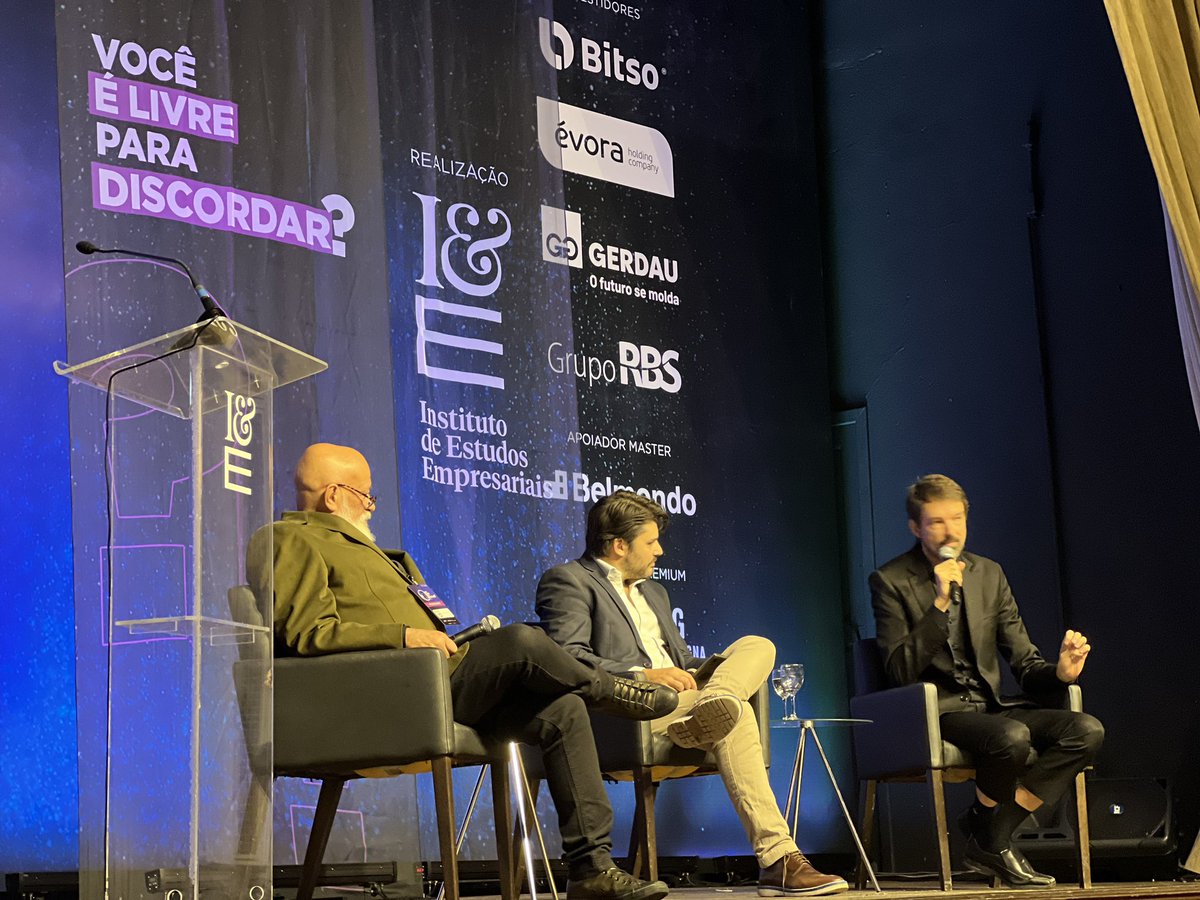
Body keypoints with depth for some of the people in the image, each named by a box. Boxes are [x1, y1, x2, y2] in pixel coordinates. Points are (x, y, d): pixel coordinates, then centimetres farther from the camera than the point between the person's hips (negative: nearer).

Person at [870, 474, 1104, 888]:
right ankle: (989, 840, -4)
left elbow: (1025, 663, 12)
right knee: (1012, 736, -35)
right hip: (937, 712, -6)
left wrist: (1060, 671, -12)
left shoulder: (989, 575, 13)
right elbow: (901, 671, -13)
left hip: (989, 706, 6)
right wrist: (939, 602, -20)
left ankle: (990, 836, -11)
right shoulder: (890, 582, -2)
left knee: (1087, 730, -18)